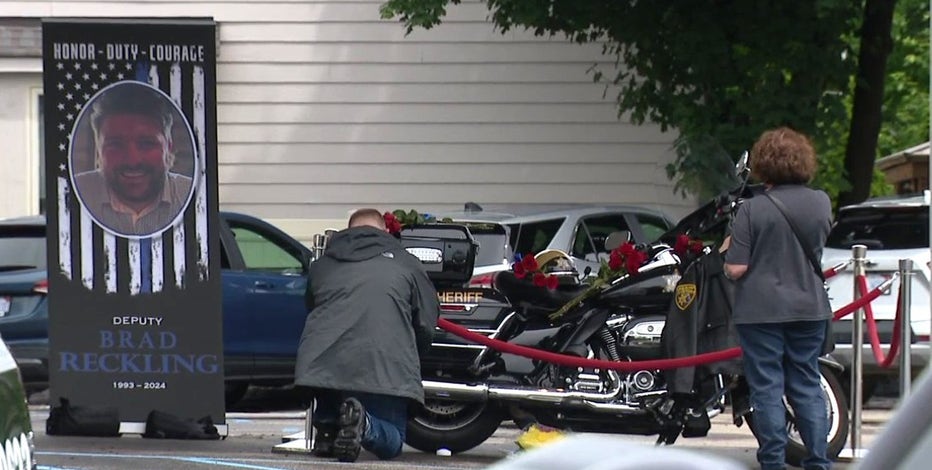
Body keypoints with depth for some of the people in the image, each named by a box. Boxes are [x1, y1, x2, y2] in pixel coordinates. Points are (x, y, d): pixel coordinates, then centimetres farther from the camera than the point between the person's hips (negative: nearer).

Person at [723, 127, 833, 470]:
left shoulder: (752, 210, -14)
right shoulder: (821, 203, -1)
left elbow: (736, 268, -15)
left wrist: (728, 250, 4)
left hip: (762, 311, -4)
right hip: (809, 309, 4)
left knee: (767, 388, 2)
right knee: (807, 386, 12)